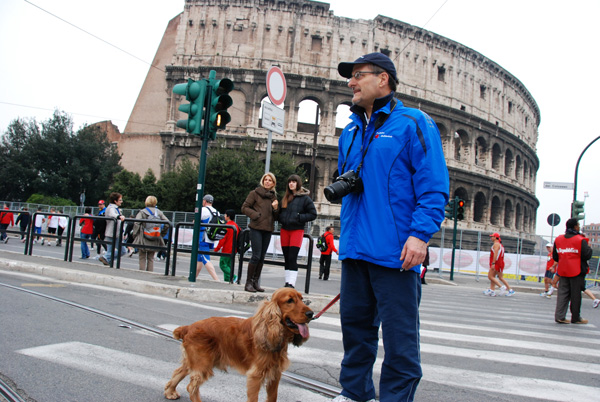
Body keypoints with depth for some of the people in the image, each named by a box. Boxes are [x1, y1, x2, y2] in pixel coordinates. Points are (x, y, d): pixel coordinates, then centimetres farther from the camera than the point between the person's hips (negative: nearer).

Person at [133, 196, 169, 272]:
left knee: (142, 258, 6)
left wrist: (134, 234, -5)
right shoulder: (159, 212, 4)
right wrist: (161, 234, 8)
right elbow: (167, 223, -1)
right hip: (155, 240, 3)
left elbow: (136, 223, -15)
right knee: (151, 258, 13)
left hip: (143, 239, -3)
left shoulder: (142, 212, -4)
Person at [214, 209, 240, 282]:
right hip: (233, 250, 8)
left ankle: (232, 277, -17)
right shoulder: (236, 225, 11)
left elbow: (223, 239, -15)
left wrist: (216, 249, -8)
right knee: (228, 266, 12)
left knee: (223, 265, -3)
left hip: (226, 250, -8)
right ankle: (227, 280, 10)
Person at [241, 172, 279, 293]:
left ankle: (256, 282, 15)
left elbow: (276, 216, 19)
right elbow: (245, 207, -1)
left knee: (262, 257, 7)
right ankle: (248, 282, -2)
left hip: (268, 229, 5)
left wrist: (275, 208, -1)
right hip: (256, 228, -5)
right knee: (256, 256, -11)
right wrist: (255, 214, -15)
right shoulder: (255, 193, 2)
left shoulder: (274, 196, 17)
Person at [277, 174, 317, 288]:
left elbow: (313, 214, -4)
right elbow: (280, 213, 26)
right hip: (284, 230, 6)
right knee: (286, 257, 7)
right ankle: (287, 282, 13)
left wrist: (299, 217, -14)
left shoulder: (305, 198, -1)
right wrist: (281, 218, 5)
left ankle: (291, 283, -11)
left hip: (297, 230, -6)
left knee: (292, 257, -12)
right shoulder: (285, 198, 16)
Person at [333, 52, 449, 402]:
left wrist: (420, 234, -18)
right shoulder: (351, 130, 18)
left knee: (399, 333, 0)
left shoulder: (413, 123, -2)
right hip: (355, 247, 7)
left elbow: (434, 186, -9)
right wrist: (341, 187, 9)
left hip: (394, 250, -7)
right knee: (355, 322, 15)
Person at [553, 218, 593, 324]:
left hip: (563, 271, 5)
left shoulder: (558, 239, 6)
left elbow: (555, 256, 11)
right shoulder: (580, 240, -11)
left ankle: (559, 316, 0)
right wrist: (589, 248, 6)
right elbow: (587, 255, -12)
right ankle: (576, 318, 14)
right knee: (576, 295, 5)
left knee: (563, 293, 6)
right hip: (576, 271, -5)